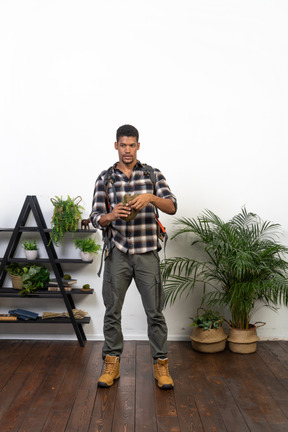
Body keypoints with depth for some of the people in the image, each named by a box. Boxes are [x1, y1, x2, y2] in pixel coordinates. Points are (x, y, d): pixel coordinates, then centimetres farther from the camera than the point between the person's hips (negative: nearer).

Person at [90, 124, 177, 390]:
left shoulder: (153, 175, 3)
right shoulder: (105, 179, 5)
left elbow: (172, 207, -7)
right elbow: (96, 218, 2)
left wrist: (150, 198, -26)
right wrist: (112, 215, -20)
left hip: (147, 254, 0)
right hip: (117, 254, 1)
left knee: (155, 312, 4)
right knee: (112, 311, 7)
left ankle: (161, 365, 18)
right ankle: (112, 364, 23)